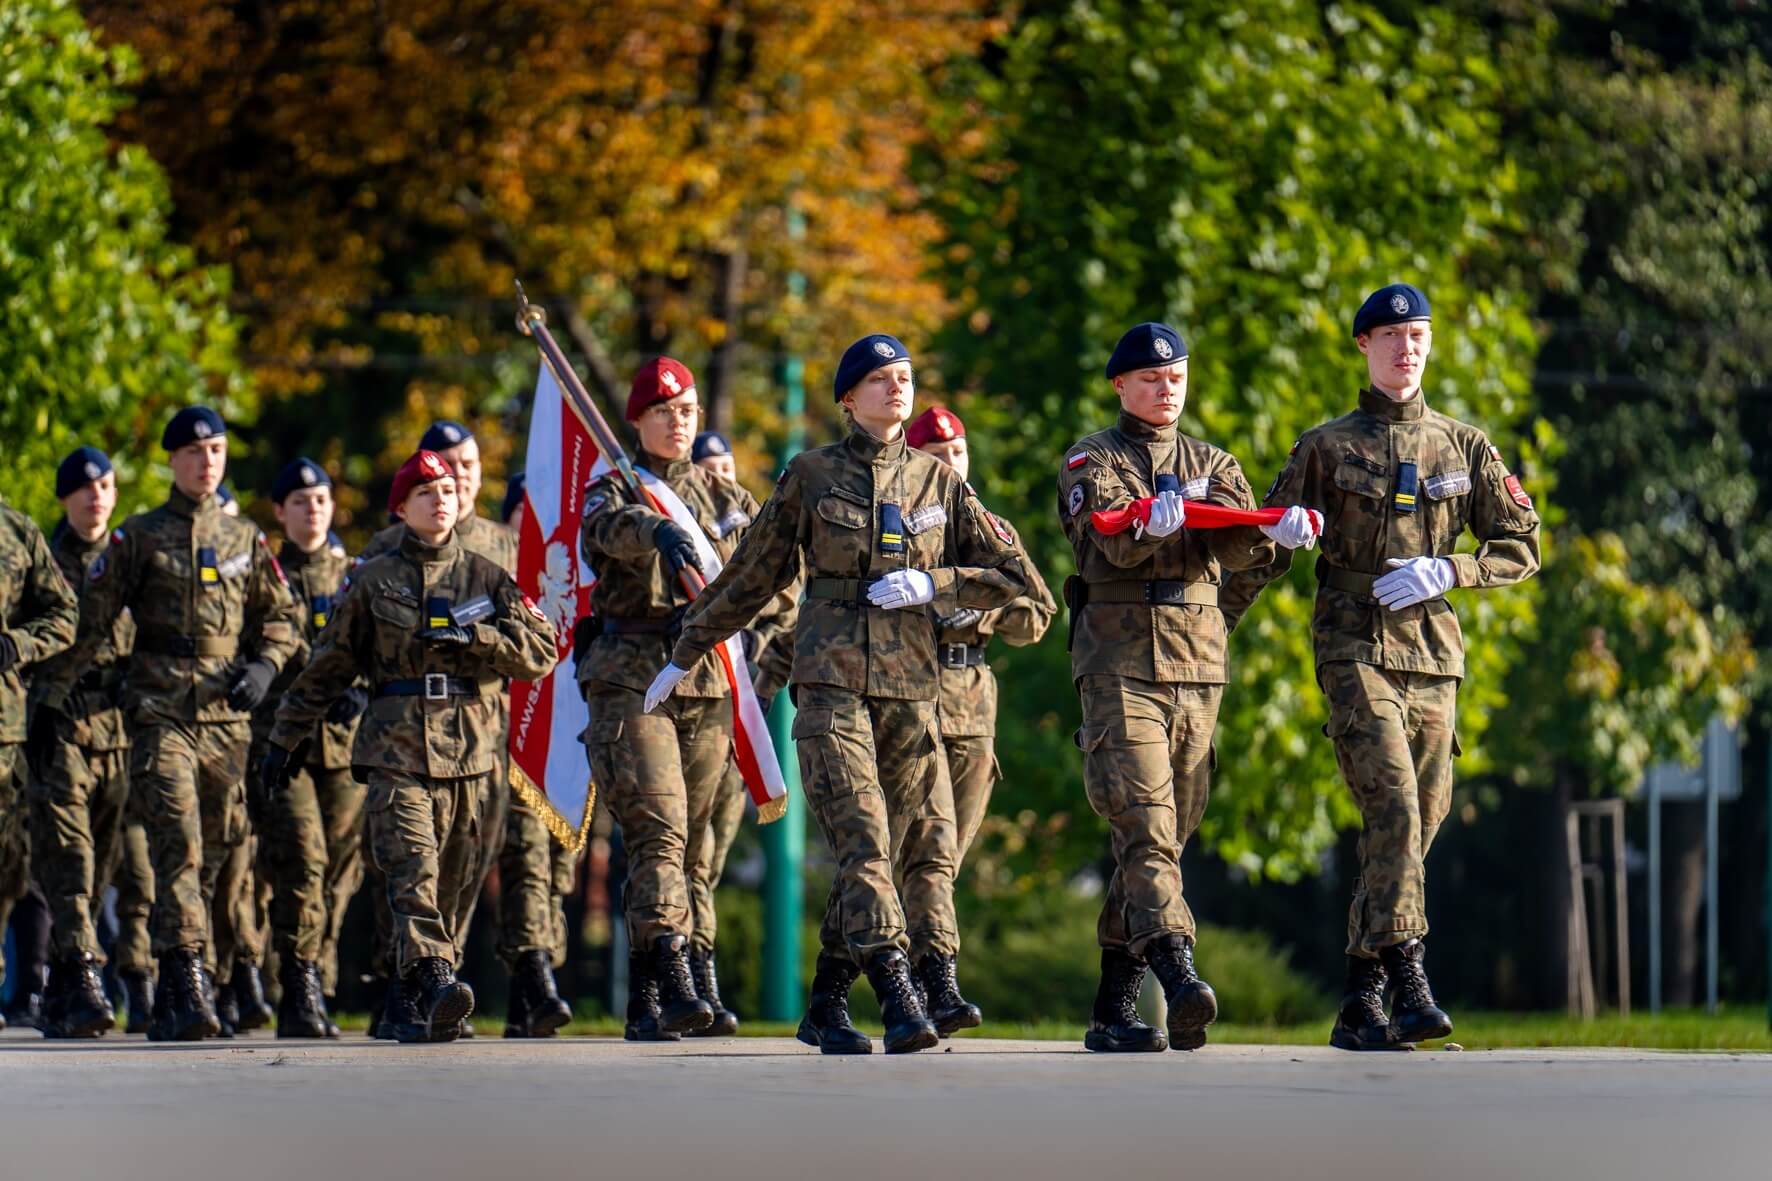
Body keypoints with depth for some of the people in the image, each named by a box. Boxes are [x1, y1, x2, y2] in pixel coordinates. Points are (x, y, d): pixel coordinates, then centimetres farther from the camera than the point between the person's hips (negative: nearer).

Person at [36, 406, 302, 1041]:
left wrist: (263, 666, 1)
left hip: (226, 717, 3)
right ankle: (190, 977, -22)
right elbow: (90, 620, 5)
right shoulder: (139, 538, 5)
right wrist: (52, 695, 1)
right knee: (178, 845, -16)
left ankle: (171, 997, 14)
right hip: (160, 714, -3)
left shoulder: (245, 539, 14)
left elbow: (280, 617, 21)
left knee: (213, 850, 4)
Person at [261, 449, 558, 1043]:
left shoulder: (487, 577, 13)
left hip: (472, 749, 2)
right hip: (396, 749, -2)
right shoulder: (373, 581, 11)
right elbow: (327, 667, 16)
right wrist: (284, 738, 16)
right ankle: (435, 982, -34)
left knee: (452, 882, 4)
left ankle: (409, 1000, 16)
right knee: (413, 869, -20)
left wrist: (472, 636, -10)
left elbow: (541, 650, 3)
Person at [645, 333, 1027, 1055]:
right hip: (831, 679, -3)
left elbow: (1009, 575, 13)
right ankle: (899, 1003, -25)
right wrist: (685, 656, 19)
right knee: (861, 840, -18)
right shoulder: (811, 476, 7)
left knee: (929, 846, -3)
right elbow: (752, 575, 15)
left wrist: (932, 585, -4)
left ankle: (826, 1006, 8)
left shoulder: (938, 481, 13)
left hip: (910, 684, 3)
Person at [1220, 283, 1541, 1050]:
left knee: (1414, 826, 3)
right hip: (1354, 651, -4)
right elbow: (1267, 548, 10)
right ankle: (1408, 985, -26)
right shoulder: (1327, 448, 6)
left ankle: (1359, 1008, 10)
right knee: (1393, 811, -20)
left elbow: (1521, 546, 11)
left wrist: (1447, 570, -6)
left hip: (1432, 655, 4)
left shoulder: (1463, 447, 13)